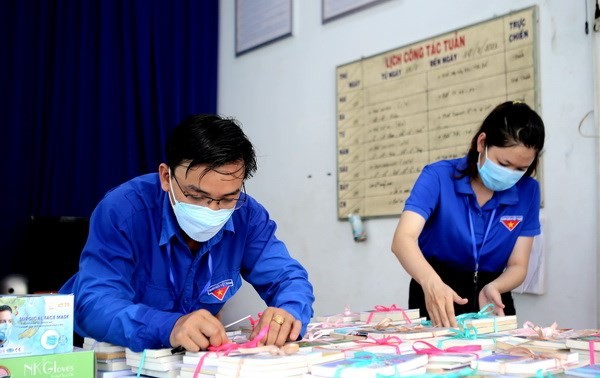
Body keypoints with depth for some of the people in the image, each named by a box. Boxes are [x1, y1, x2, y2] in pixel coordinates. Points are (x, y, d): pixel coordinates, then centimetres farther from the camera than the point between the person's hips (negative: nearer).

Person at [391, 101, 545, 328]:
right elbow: (403, 239, -28)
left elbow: (518, 266, -3)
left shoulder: (528, 191, -6)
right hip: (436, 298, -2)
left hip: (490, 296, 3)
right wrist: (431, 282, -47)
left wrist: (493, 288, -26)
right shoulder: (438, 177, -15)